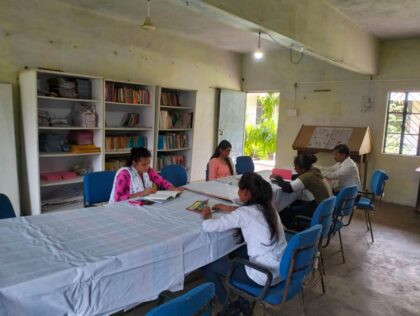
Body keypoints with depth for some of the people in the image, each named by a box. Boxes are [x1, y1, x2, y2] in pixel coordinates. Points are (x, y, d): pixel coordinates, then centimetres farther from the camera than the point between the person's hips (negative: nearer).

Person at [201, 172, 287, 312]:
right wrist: (229, 208, 20)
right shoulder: (268, 206, 1)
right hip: (282, 270, 8)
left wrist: (207, 215, 2)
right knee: (237, 250, 30)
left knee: (207, 265, 6)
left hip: (264, 276, -8)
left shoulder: (244, 213, -20)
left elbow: (208, 227, -18)